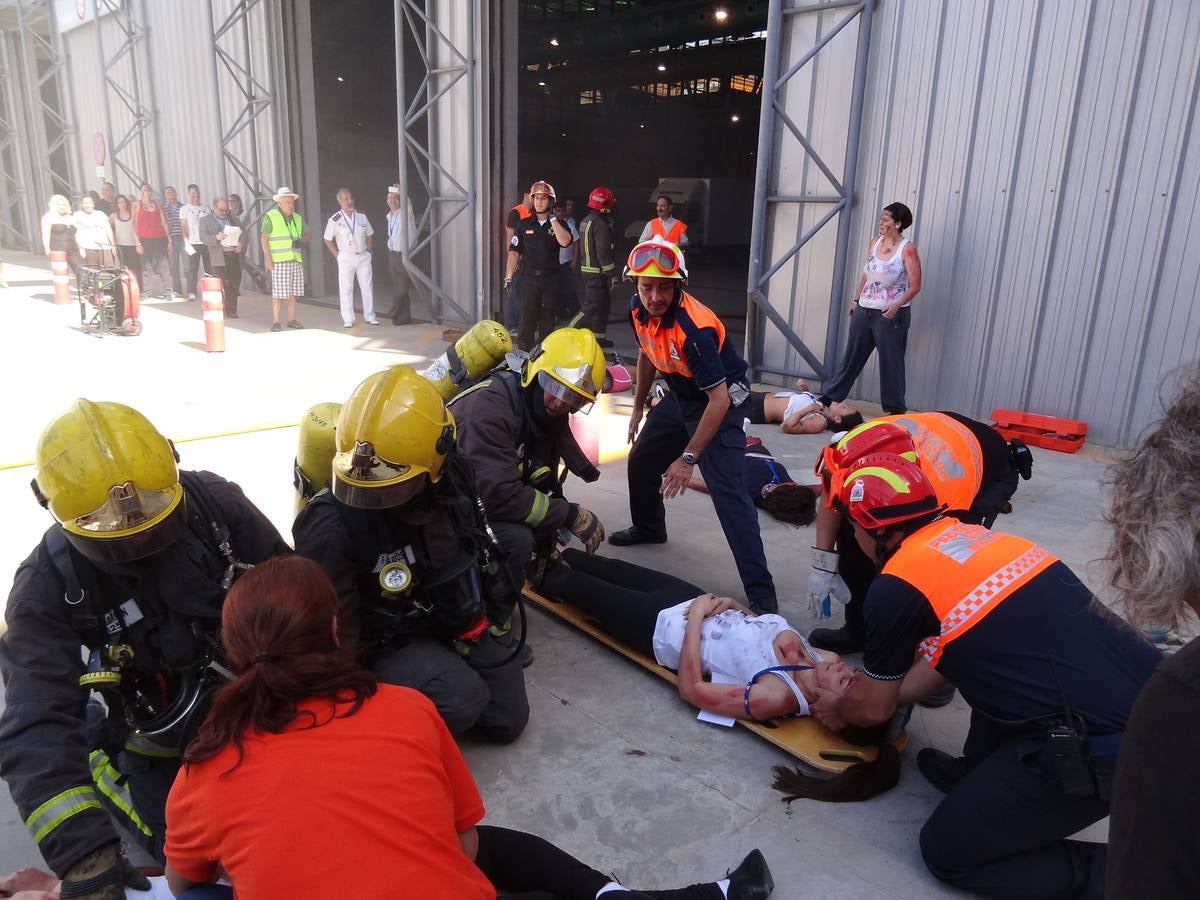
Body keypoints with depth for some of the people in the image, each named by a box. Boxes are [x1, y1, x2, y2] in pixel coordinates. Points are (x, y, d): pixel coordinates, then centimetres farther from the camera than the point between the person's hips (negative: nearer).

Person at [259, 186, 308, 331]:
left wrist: (301, 241, 1)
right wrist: (268, 258, -12)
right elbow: (264, 238, -5)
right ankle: (275, 322, 0)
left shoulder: (297, 218, 15)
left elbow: (308, 235, 24)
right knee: (278, 294, -5)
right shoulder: (270, 217, -2)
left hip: (296, 260, 5)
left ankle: (291, 320, 16)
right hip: (279, 261, -5)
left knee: (292, 293, 8)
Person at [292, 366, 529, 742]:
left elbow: (479, 546, 6)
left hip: (457, 625, 6)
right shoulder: (331, 524, -31)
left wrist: (496, 610, 14)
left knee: (507, 719, 8)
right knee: (462, 699, -31)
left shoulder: (453, 476, -15)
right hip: (385, 643, -5)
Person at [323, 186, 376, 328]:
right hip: (346, 258, -3)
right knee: (346, 288, -1)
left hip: (363, 256, 3)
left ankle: (369, 316, 13)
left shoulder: (361, 216, 4)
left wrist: (368, 250, 9)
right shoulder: (335, 220, -6)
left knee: (367, 287, 4)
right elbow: (327, 239, 3)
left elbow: (369, 234, 18)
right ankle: (348, 319, 4)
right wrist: (337, 255, -1)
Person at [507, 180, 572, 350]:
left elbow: (565, 241, -16)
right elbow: (514, 251, 7)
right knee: (527, 317, -5)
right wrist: (508, 277, -1)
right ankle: (524, 353, -1)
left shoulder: (558, 224, 7)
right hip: (528, 277, 0)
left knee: (548, 319, 5)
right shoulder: (525, 224, 8)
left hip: (550, 278, 1)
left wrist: (552, 219, -13)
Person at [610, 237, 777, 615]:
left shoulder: (694, 328, -34)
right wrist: (638, 407, 18)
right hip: (680, 397, 8)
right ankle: (648, 528, 47)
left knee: (727, 491, -18)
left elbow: (718, 400, -32)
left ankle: (761, 592, -16)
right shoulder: (639, 310, -10)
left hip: (720, 403, -8)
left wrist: (688, 459, -30)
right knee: (641, 459, 20)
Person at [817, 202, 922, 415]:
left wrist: (896, 305, -25)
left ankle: (895, 410, 11)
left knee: (891, 363, 1)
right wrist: (856, 299, 17)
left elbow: (915, 286, -13)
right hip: (864, 310, 6)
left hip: (890, 315, -6)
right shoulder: (874, 242, 7)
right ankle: (829, 397, 24)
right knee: (852, 357, 15)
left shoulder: (907, 249, -11)